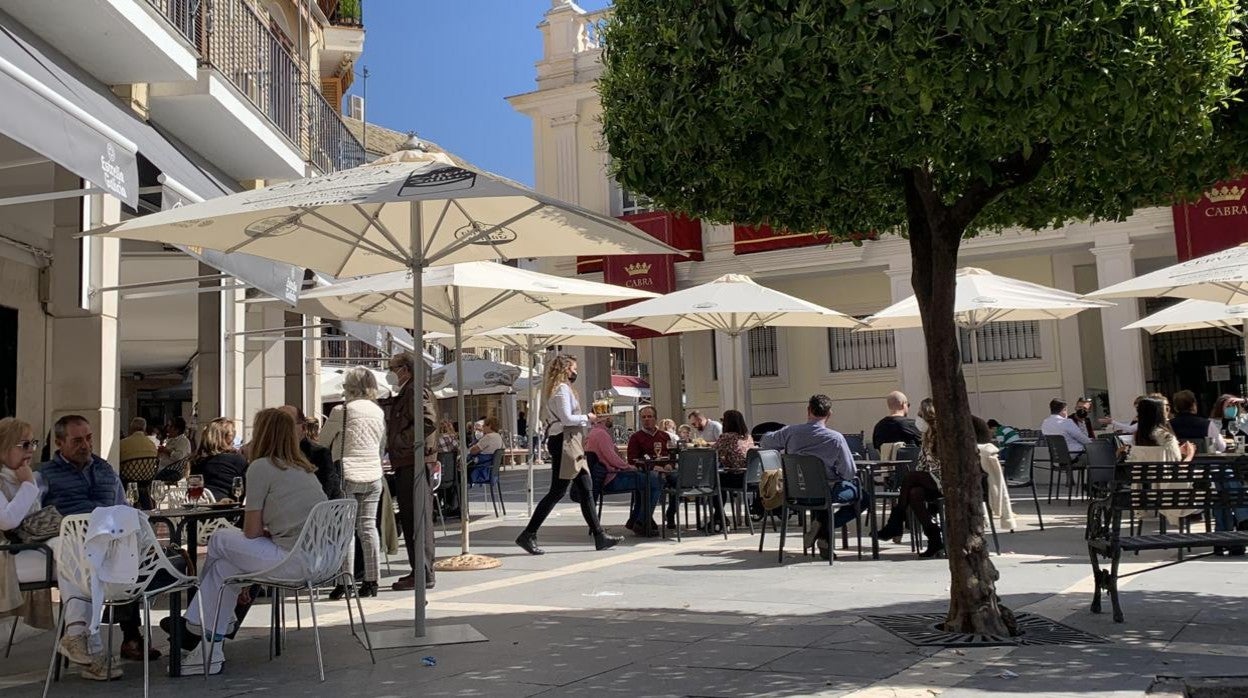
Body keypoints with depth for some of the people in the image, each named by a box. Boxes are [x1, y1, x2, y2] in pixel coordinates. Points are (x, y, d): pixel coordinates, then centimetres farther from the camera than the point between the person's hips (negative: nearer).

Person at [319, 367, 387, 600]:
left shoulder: (341, 411, -8)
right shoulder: (379, 412, 6)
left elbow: (322, 442, 4)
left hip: (347, 475, -4)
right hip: (373, 476, 4)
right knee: (368, 527, 8)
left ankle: (345, 582, 0)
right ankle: (371, 580, 11)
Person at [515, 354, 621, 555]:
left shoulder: (564, 388, 21)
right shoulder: (562, 389, -11)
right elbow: (566, 419, -19)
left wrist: (588, 420, 13)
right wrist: (587, 418, -5)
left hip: (571, 442, 11)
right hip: (563, 442, -11)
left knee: (586, 490, 8)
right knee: (557, 491, -8)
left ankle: (599, 536, 10)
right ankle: (528, 535, -3)